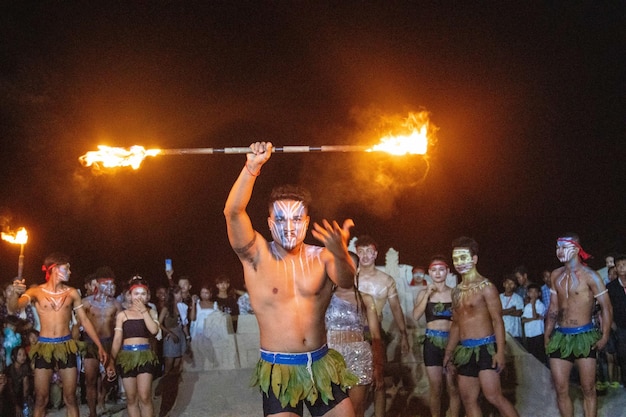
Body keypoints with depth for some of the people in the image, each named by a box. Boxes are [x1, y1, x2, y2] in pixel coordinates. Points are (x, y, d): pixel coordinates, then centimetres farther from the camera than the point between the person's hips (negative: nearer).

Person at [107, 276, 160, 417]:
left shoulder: (150, 312, 7)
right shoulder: (122, 314, 5)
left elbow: (154, 330, -11)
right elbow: (117, 339, 3)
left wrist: (143, 311, -10)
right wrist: (111, 362, -3)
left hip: (145, 355, 0)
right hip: (127, 355, 1)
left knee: (144, 397, -10)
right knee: (131, 398, 5)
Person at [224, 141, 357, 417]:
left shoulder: (321, 257, 1)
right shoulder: (258, 255, -4)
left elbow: (346, 282, -20)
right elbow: (233, 213, -19)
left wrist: (339, 252, -41)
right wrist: (252, 166, -30)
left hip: (321, 365, 2)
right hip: (278, 370, -2)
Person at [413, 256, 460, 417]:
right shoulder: (424, 293, 7)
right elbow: (416, 316, -7)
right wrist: (428, 294, -10)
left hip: (451, 341, 0)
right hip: (432, 342, 0)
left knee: (453, 387, -1)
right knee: (435, 387, 2)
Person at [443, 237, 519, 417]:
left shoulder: (485, 287, -8)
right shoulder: (457, 291, 13)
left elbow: (497, 320, -12)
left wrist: (500, 352, -20)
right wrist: (448, 353, 19)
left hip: (485, 348, -7)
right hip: (465, 351, 7)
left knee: (494, 397, -16)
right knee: (468, 400, 7)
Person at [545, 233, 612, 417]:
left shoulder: (589, 275, -9)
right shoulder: (555, 275, 8)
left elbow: (606, 307, -8)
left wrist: (604, 336, -13)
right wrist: (547, 335, 12)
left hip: (584, 336, -5)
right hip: (560, 336, 5)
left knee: (588, 389, 2)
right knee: (561, 390, 4)